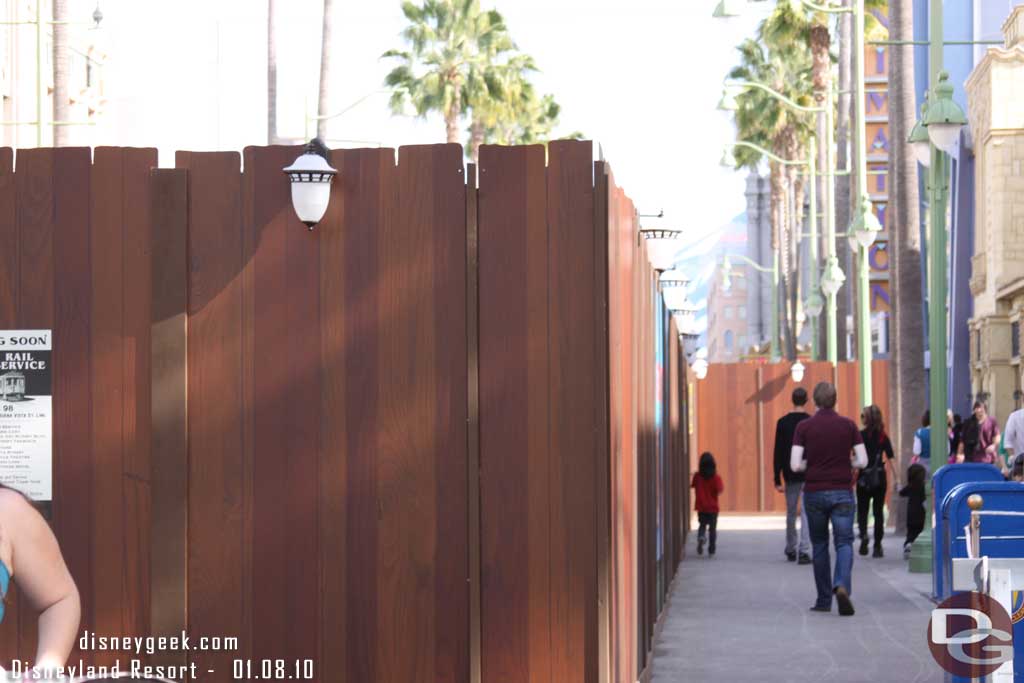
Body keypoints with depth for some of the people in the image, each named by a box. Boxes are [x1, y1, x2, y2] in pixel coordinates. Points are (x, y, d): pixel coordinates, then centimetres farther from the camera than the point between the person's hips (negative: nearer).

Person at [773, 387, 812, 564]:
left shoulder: (783, 423, 0)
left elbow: (778, 452, 0)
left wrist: (778, 479, 2)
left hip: (790, 475, 2)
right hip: (809, 475, -2)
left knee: (791, 513, 15)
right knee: (806, 513, -3)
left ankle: (791, 550, 23)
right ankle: (804, 551, -13)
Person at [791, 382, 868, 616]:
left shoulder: (804, 427, -4)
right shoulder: (848, 425, 0)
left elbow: (796, 465, -10)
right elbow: (862, 461, -2)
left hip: (814, 492, 0)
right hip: (842, 492, 0)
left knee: (819, 545, 14)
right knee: (844, 543, 0)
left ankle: (824, 600, 17)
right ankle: (842, 586, -27)